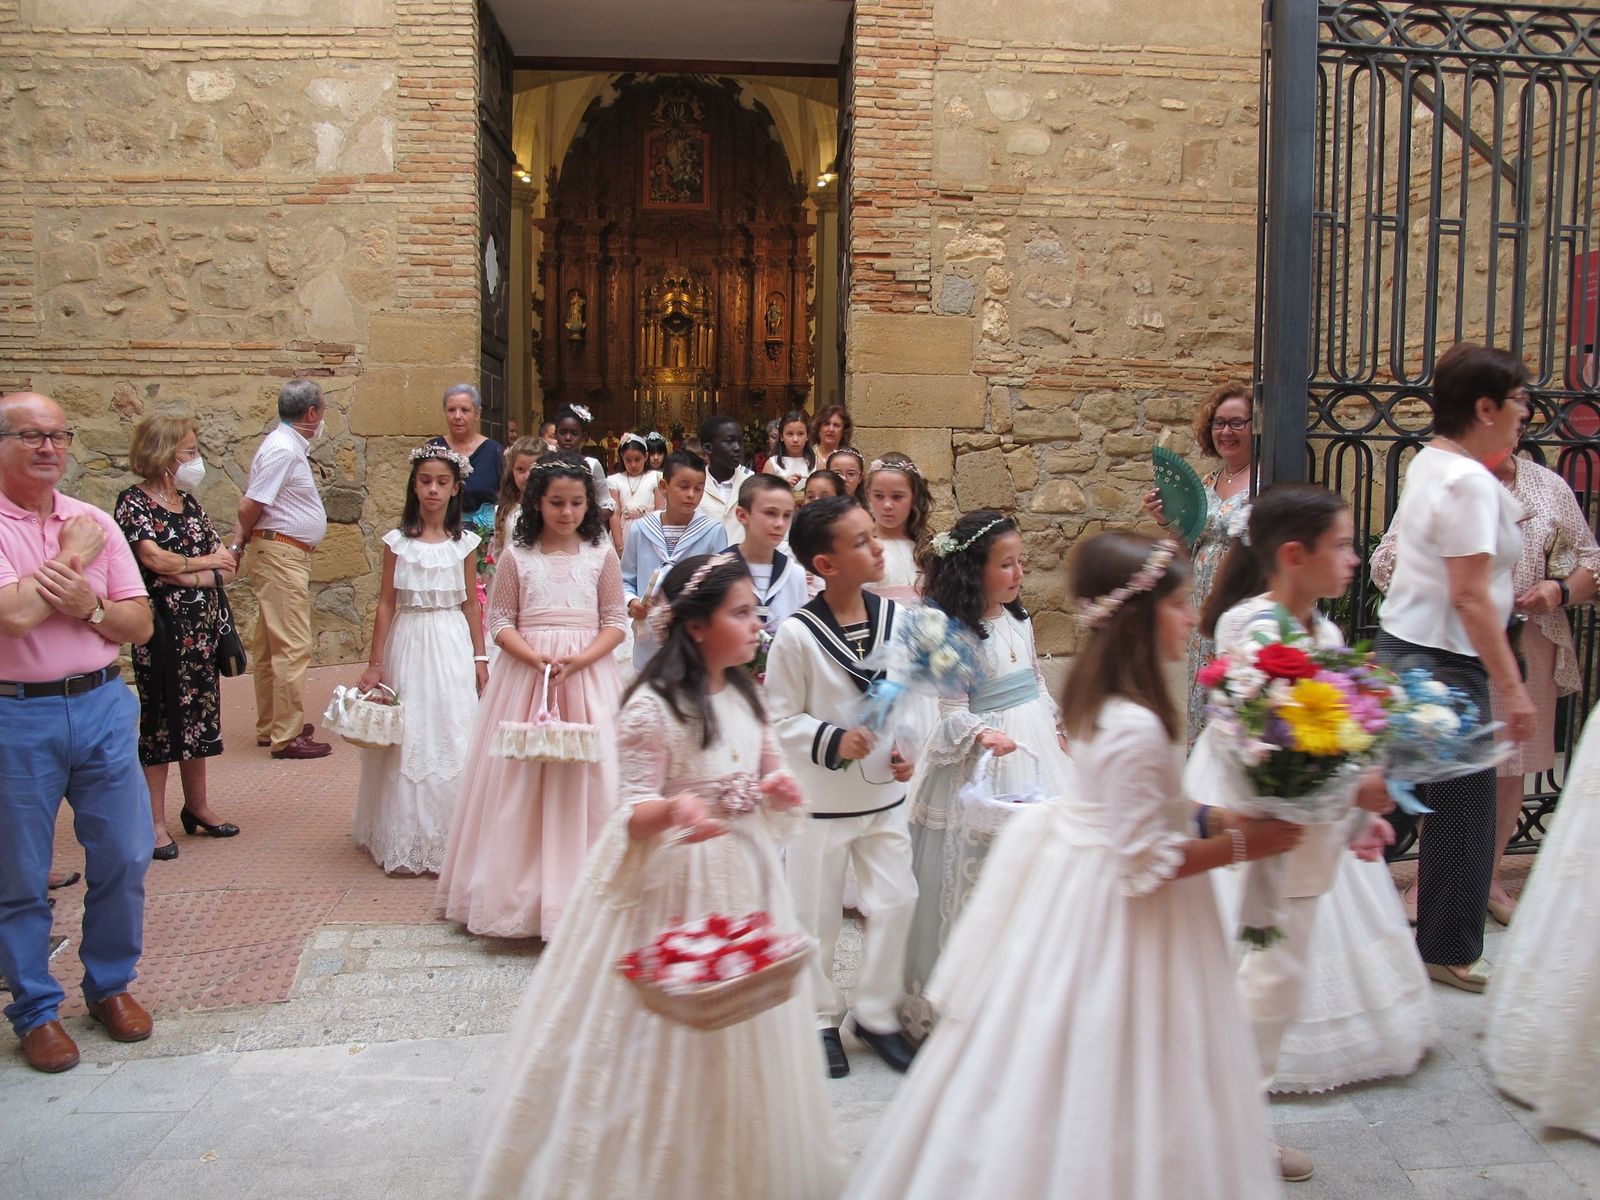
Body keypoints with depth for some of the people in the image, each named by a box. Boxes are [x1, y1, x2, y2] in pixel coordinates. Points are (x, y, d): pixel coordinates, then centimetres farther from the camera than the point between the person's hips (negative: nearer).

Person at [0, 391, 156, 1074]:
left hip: (103, 706, 4)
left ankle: (110, 985, 30)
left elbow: (141, 625, 6)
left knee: (124, 857, 10)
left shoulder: (95, 521, 7)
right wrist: (73, 555, -10)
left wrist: (89, 605, -13)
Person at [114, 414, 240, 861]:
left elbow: (226, 568, 5)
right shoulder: (133, 502, -7)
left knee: (199, 715, 12)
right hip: (162, 629, -6)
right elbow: (154, 557, -20)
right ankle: (155, 822, 8)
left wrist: (189, 576, -13)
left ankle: (197, 805, 25)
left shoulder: (189, 503, 12)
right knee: (160, 718, 0)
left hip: (202, 627, 6)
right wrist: (205, 561, -6)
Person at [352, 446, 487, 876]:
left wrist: (480, 658, 3)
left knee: (452, 738, 1)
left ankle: (448, 837, 12)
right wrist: (375, 663, 0)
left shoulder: (464, 543, 3)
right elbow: (386, 604, 1)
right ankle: (406, 841, 14)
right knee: (409, 742, 3)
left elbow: (471, 603, 7)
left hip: (453, 646, 1)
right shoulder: (398, 541, 0)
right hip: (409, 643, -1)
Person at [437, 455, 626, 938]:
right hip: (526, 673, 0)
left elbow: (615, 623, 3)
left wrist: (580, 658, -14)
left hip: (588, 676, 0)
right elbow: (500, 621, 2)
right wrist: (536, 656, -14)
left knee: (588, 781, -2)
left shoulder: (601, 556, 4)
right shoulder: (517, 558, 4)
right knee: (521, 783, 2)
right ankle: (521, 891, 14)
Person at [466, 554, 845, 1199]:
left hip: (743, 873, 8)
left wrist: (779, 788, -8)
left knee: (741, 1036, 19)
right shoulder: (652, 708, -19)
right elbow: (636, 814, -17)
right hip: (675, 880, -7)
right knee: (676, 1038, 4)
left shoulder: (744, 693, 3)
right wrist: (675, 809, -38)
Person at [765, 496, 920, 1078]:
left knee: (896, 901, 6)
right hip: (820, 796, -4)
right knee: (817, 913, 10)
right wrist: (833, 740, -22)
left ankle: (876, 1013, 26)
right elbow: (781, 719, -10)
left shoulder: (895, 617, -4)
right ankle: (820, 1019, 29)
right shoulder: (796, 635, -16)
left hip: (884, 793, 4)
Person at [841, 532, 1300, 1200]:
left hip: (1075, 881, 9)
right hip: (1126, 916, -9)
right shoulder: (1136, 730, -27)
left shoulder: (1098, 700, 2)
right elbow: (1145, 866, -24)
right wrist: (1241, 846, -15)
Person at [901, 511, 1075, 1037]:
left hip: (1034, 745, 8)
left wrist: (1056, 733, 19)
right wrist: (984, 735, -34)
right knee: (979, 876, 1)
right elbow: (952, 712, -18)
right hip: (982, 758, -8)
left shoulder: (1019, 620, 5)